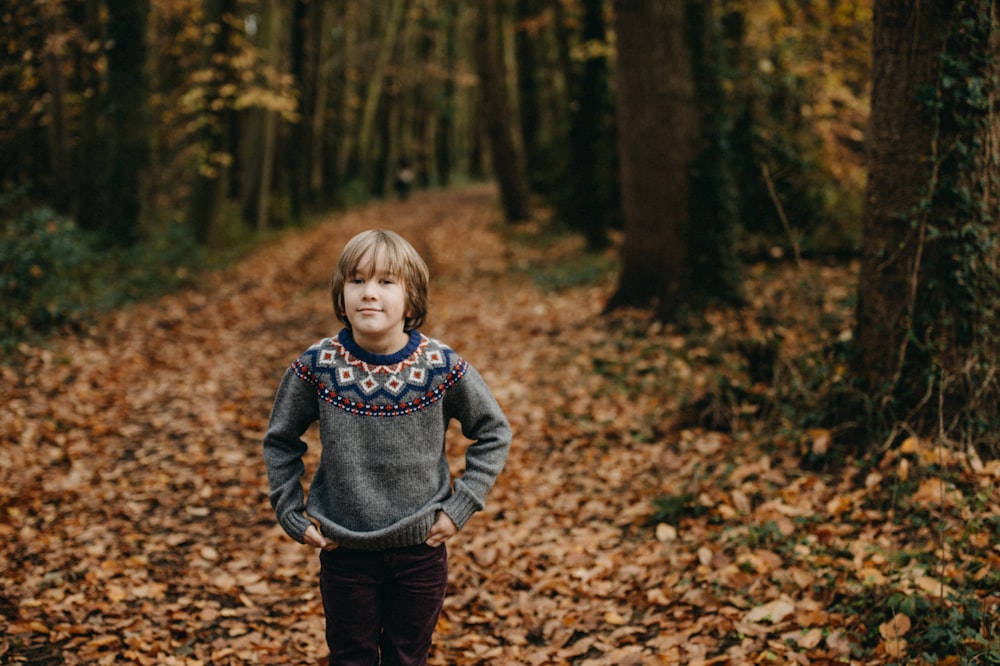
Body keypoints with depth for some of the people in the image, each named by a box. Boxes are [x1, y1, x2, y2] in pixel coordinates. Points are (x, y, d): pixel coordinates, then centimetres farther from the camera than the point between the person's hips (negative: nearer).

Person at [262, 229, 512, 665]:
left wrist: (460, 506, -5)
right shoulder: (316, 367, -12)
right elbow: (280, 441, 4)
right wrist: (291, 515, -1)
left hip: (420, 549, 0)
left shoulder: (443, 368, -14)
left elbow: (493, 433, 1)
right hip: (344, 550, 0)